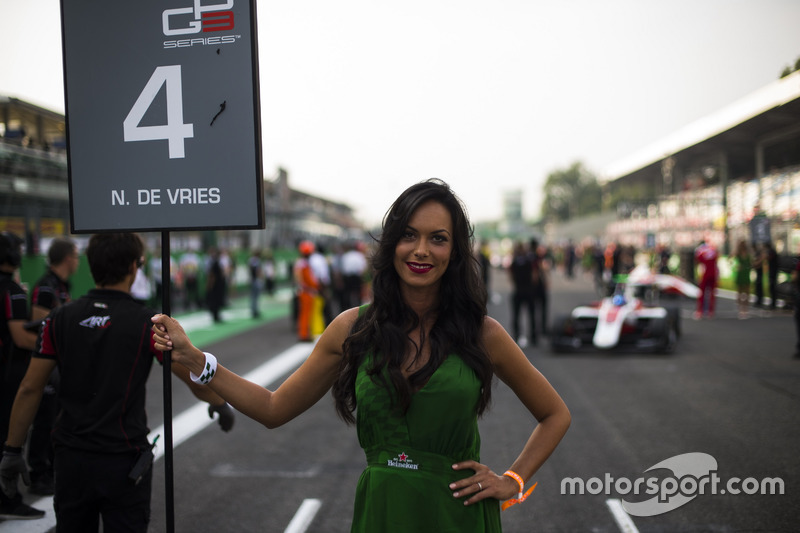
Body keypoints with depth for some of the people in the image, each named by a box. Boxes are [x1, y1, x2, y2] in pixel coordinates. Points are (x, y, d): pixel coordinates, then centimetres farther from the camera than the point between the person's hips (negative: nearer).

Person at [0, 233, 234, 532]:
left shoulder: (60, 319, -1)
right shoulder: (147, 323, -11)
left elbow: (29, 389, 0)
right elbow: (197, 381, -5)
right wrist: (221, 405, 15)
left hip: (71, 459, 4)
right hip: (123, 462, -4)